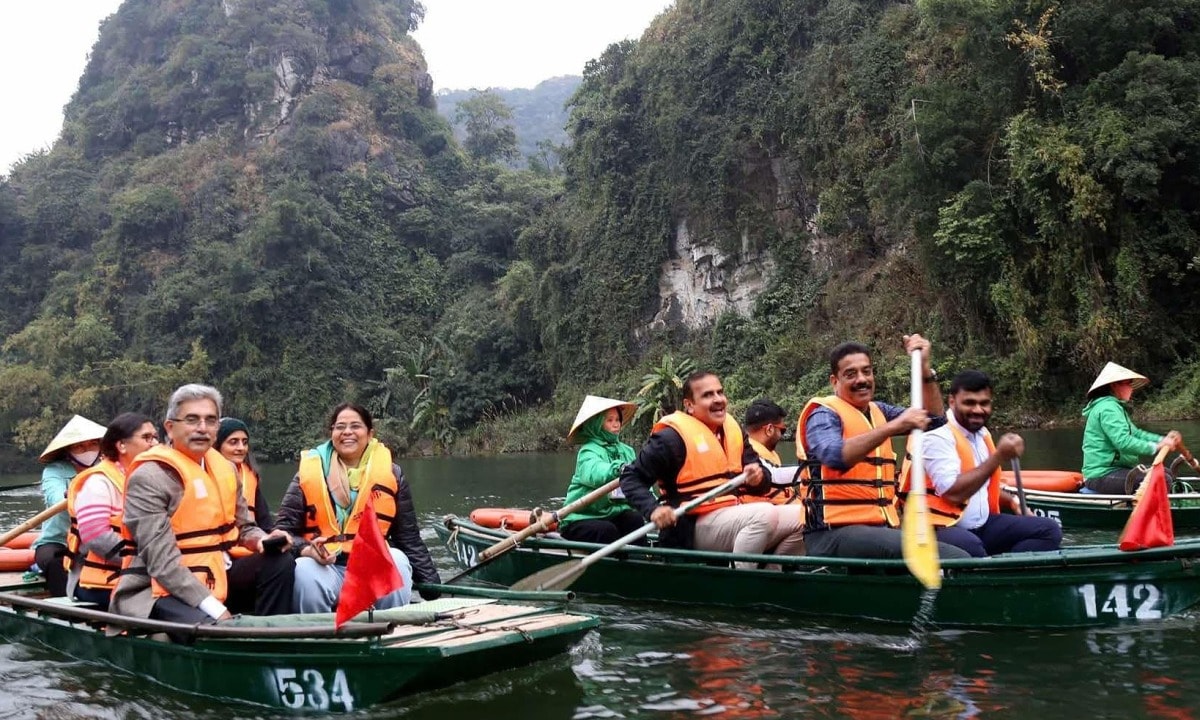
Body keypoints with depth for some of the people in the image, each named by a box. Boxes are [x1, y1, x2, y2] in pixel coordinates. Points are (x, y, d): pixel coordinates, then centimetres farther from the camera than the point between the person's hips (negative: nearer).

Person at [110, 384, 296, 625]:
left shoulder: (225, 469, 9)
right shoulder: (149, 478, -14)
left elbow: (243, 527, 22)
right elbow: (162, 562, -22)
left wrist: (263, 540, -5)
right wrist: (215, 609, -28)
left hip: (214, 577, 8)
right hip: (161, 591, -8)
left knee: (280, 563, -5)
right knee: (209, 627, -35)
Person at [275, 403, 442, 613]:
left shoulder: (390, 474, 7)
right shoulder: (310, 472, 4)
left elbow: (410, 539, 10)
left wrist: (433, 589, 5)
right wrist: (306, 549, -19)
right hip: (323, 567, -1)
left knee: (396, 561, -29)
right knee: (305, 572, -31)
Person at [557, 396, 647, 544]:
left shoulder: (627, 451, 9)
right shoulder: (588, 451, -10)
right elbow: (594, 472, -34)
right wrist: (618, 468, -54)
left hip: (613, 514, 5)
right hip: (581, 519, -5)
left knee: (635, 519, -22)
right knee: (607, 530, -31)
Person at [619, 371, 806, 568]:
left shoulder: (733, 430, 16)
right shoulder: (673, 436, -7)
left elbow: (763, 485, 17)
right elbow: (631, 478, -5)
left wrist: (759, 478, -7)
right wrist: (653, 509, -22)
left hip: (741, 513, 8)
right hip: (698, 527, -8)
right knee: (764, 514, -30)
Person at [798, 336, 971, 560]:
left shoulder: (878, 411, 20)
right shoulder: (824, 414, -5)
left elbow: (935, 418, 11)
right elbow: (834, 456, -27)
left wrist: (924, 366, -1)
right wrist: (893, 427, -35)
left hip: (881, 528, 8)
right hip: (836, 532, -8)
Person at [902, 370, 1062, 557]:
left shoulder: (982, 434, 15)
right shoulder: (937, 437, -14)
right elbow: (954, 492, -25)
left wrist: (1012, 501, 13)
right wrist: (999, 457, -22)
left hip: (981, 525, 9)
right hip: (941, 528, -9)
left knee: (1049, 530, -3)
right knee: (968, 546, -41)